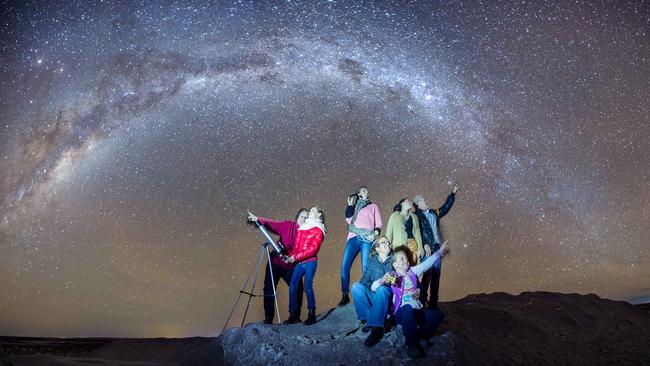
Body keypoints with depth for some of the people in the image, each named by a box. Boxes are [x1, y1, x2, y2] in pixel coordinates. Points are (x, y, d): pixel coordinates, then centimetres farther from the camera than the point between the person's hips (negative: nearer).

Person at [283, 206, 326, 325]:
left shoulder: (318, 230, 0)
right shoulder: (302, 228, 18)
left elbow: (313, 249, -10)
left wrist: (296, 257, -14)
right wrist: (291, 256, 2)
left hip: (310, 262, -5)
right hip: (298, 262, 5)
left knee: (308, 288, -7)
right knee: (292, 287, -2)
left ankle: (312, 315, 5)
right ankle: (293, 315, 5)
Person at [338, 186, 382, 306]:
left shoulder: (373, 206, 21)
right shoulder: (353, 206, 24)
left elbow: (378, 224, 12)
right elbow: (348, 219, 6)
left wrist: (375, 234, -7)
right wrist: (350, 205, 5)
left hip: (367, 239, -1)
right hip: (353, 238, 1)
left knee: (366, 268, -11)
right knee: (344, 267, -9)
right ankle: (345, 296, -1)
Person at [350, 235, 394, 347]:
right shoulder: (372, 261, 8)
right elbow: (364, 281, -2)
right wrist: (380, 281, -19)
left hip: (388, 297, -2)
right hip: (372, 296, 2)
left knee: (382, 289, -35)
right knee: (356, 286, -24)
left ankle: (377, 328, -39)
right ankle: (368, 318, -21)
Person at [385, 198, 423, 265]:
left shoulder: (414, 217, 16)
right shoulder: (395, 216, 4)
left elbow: (417, 233, 12)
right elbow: (389, 232, 3)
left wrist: (420, 248, 5)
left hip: (412, 244, 3)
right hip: (399, 245, -3)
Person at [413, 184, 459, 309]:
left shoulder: (433, 213, 16)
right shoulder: (417, 216, -3)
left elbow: (445, 207, 27)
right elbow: (417, 232, -10)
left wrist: (452, 194, 25)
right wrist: (425, 245, -18)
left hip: (437, 247, 6)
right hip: (427, 248, -6)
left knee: (436, 276, 7)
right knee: (427, 274, -8)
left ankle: (433, 302, 14)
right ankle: (422, 301, -1)